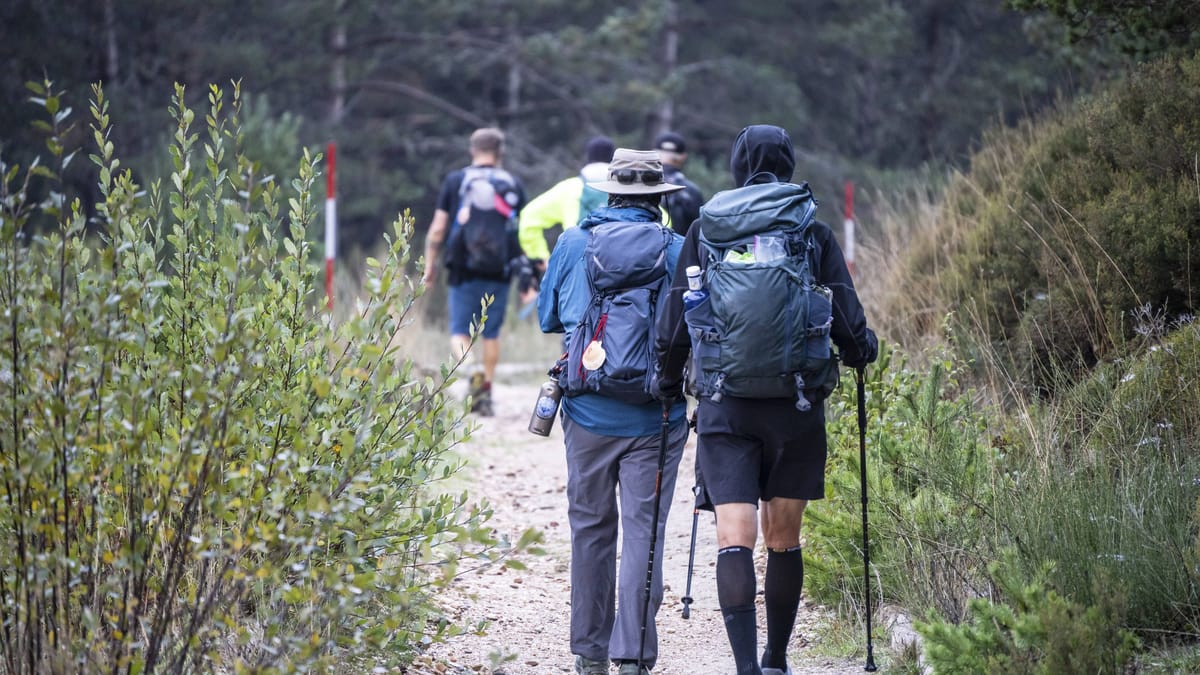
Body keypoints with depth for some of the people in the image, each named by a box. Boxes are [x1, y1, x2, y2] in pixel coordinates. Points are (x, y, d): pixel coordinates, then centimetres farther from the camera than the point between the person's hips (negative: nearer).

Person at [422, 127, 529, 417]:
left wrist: (430, 265, 9)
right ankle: (486, 391, 15)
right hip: (500, 272, 2)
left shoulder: (455, 181, 1)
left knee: (459, 331, 2)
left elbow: (437, 230, -1)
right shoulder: (513, 184, 6)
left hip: (464, 270, -2)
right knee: (491, 333, 13)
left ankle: (471, 369, -25)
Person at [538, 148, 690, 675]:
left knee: (591, 528, 13)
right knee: (643, 530, -2)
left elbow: (548, 317, 14)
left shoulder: (572, 244, 2)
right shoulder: (677, 250, -5)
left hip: (587, 411, 2)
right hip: (654, 415, -2)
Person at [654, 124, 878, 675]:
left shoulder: (705, 228, 2)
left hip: (725, 407, -1)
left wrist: (670, 379, 19)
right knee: (783, 539, 13)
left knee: (735, 538, -6)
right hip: (795, 406, 1)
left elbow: (674, 320, 3)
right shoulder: (813, 231, 1)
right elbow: (846, 319, 0)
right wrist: (860, 352, 21)